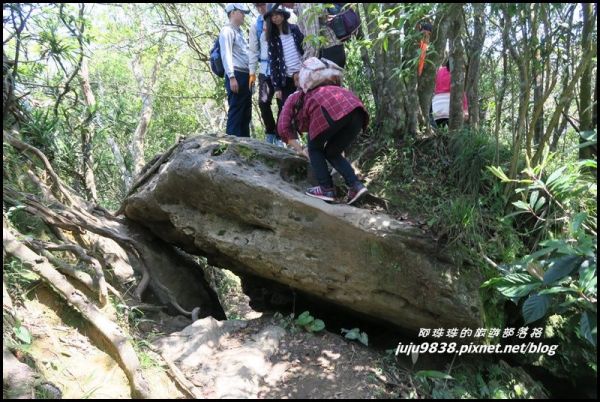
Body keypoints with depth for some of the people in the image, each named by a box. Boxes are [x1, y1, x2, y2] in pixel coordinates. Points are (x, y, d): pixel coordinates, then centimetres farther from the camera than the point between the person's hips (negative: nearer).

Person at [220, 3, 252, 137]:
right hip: (236, 75, -9)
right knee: (236, 111, -11)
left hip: (245, 76, 9)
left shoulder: (239, 32, 24)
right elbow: (226, 55, -14)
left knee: (246, 113, 9)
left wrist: (251, 76, 17)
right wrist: (232, 77, -23)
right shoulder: (227, 31, -3)